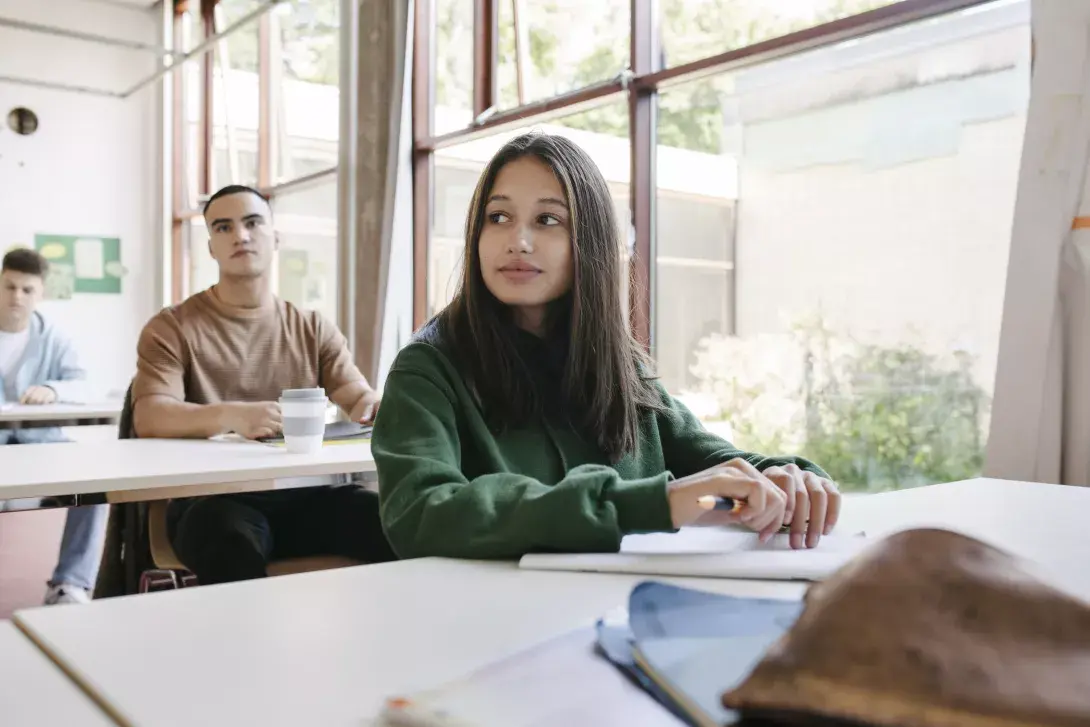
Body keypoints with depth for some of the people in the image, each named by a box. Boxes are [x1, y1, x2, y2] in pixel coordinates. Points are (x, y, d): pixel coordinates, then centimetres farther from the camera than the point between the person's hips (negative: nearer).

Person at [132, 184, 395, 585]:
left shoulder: (313, 328, 15)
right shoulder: (171, 328, 5)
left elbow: (358, 398, 5)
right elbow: (149, 418, -9)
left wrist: (375, 404, -22)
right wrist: (231, 416, -30)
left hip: (306, 493, 3)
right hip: (214, 498, -2)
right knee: (233, 544, -39)